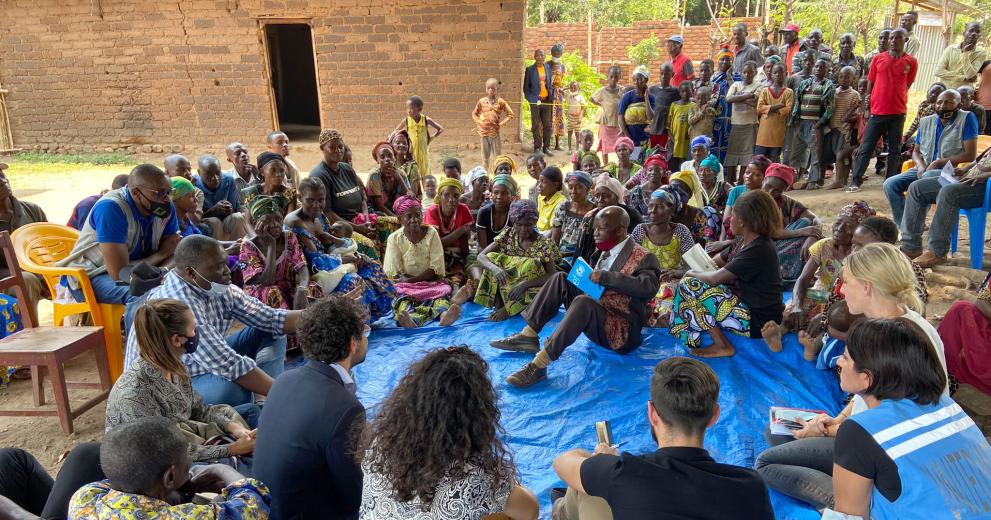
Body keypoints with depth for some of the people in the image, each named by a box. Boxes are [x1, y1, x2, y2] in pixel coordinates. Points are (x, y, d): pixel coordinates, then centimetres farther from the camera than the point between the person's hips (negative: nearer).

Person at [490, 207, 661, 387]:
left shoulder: (643, 258, -10)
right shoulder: (604, 252, 12)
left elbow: (649, 287, -29)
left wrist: (607, 277, -30)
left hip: (621, 332, -8)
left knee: (583, 301, -36)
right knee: (560, 278, -3)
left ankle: (539, 365, -41)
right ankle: (529, 335, -12)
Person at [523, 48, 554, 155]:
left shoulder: (548, 67, 8)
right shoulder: (530, 69, -3)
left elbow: (550, 83, 14)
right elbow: (526, 87, 0)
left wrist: (551, 96, 4)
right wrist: (532, 99, -9)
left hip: (547, 100, 4)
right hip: (535, 101, -4)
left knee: (547, 125, 7)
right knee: (536, 125, 2)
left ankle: (546, 147, 15)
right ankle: (537, 147, 9)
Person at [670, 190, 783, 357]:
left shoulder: (757, 251, -24)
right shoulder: (744, 241, 6)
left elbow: (715, 278, -25)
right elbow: (718, 262, 15)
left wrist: (692, 274, -5)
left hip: (757, 321, -10)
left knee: (690, 286, -16)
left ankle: (722, 346, -6)